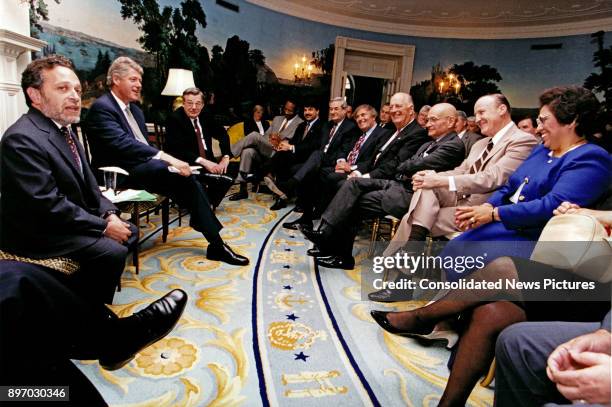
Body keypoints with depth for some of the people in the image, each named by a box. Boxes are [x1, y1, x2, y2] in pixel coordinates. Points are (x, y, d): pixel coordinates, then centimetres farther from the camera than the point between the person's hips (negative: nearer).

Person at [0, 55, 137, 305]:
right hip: (38, 233, -9)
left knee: (129, 232, 9)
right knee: (112, 252, -23)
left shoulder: (64, 130, 8)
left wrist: (109, 214, -6)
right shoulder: (22, 139, -22)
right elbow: (49, 206, -27)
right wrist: (103, 226, -20)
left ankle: (80, 295, 20)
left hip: (72, 218, 10)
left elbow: (87, 184, 10)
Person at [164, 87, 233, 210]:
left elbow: (223, 135, 16)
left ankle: (209, 204, 6)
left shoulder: (205, 117, 9)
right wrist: (202, 161, -29)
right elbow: (177, 149, -20)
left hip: (208, 161, 8)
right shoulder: (174, 119, -9)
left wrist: (226, 157, -1)